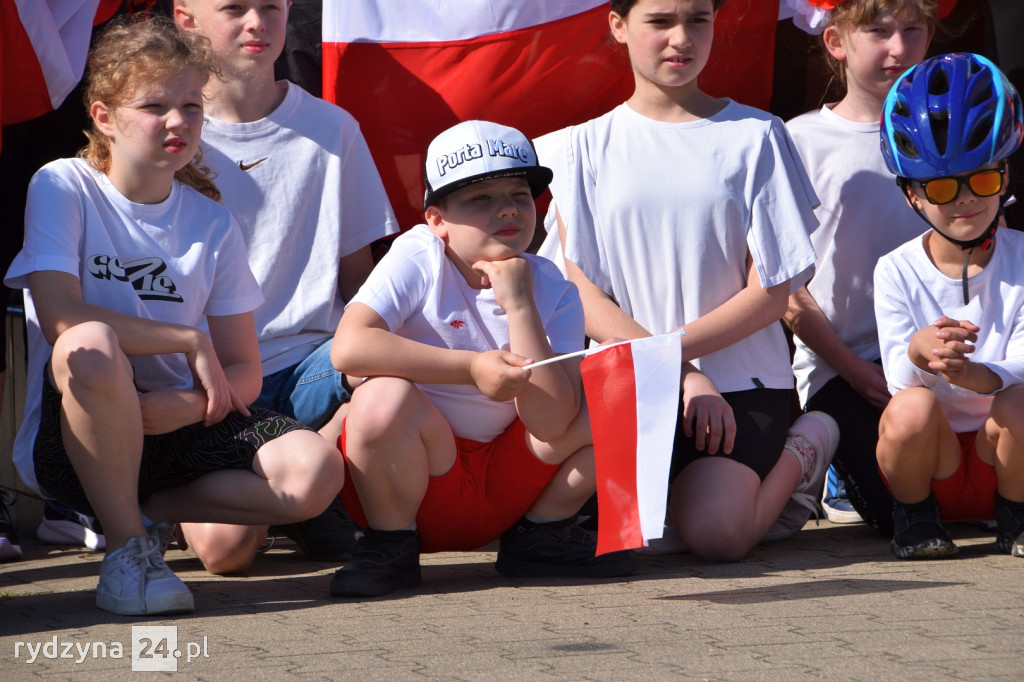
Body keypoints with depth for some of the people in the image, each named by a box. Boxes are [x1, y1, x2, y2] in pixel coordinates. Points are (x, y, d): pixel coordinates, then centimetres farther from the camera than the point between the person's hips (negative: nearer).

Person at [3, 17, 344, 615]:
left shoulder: (213, 224, 7)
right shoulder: (63, 188, -5)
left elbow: (244, 373, 5)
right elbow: (61, 320, -20)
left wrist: (187, 404, -18)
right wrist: (191, 342, -16)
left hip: (175, 425, 4)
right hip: (72, 435, -4)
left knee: (315, 471, -23)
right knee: (89, 349, -39)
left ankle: (145, 512, -1)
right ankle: (125, 545, -20)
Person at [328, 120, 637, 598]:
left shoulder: (554, 293, -3)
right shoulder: (418, 260, -10)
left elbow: (551, 423, -17)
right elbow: (348, 348, -28)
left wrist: (519, 305, -21)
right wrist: (472, 369, -27)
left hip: (507, 482, 3)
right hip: (413, 479, -3)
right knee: (385, 396, -34)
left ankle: (539, 537, 8)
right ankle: (391, 544, -8)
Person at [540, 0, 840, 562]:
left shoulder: (754, 136, 3)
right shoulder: (586, 147, 6)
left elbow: (771, 292, -2)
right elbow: (586, 297, -1)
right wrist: (685, 377, -13)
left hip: (741, 378, -2)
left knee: (714, 533, -24)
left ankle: (800, 454, 9)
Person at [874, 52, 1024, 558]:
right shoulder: (897, 272, -2)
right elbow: (899, 379, -13)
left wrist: (976, 375, -37)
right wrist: (919, 351, -39)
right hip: (933, 460, 0)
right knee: (912, 407, -32)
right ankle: (914, 517, -2)